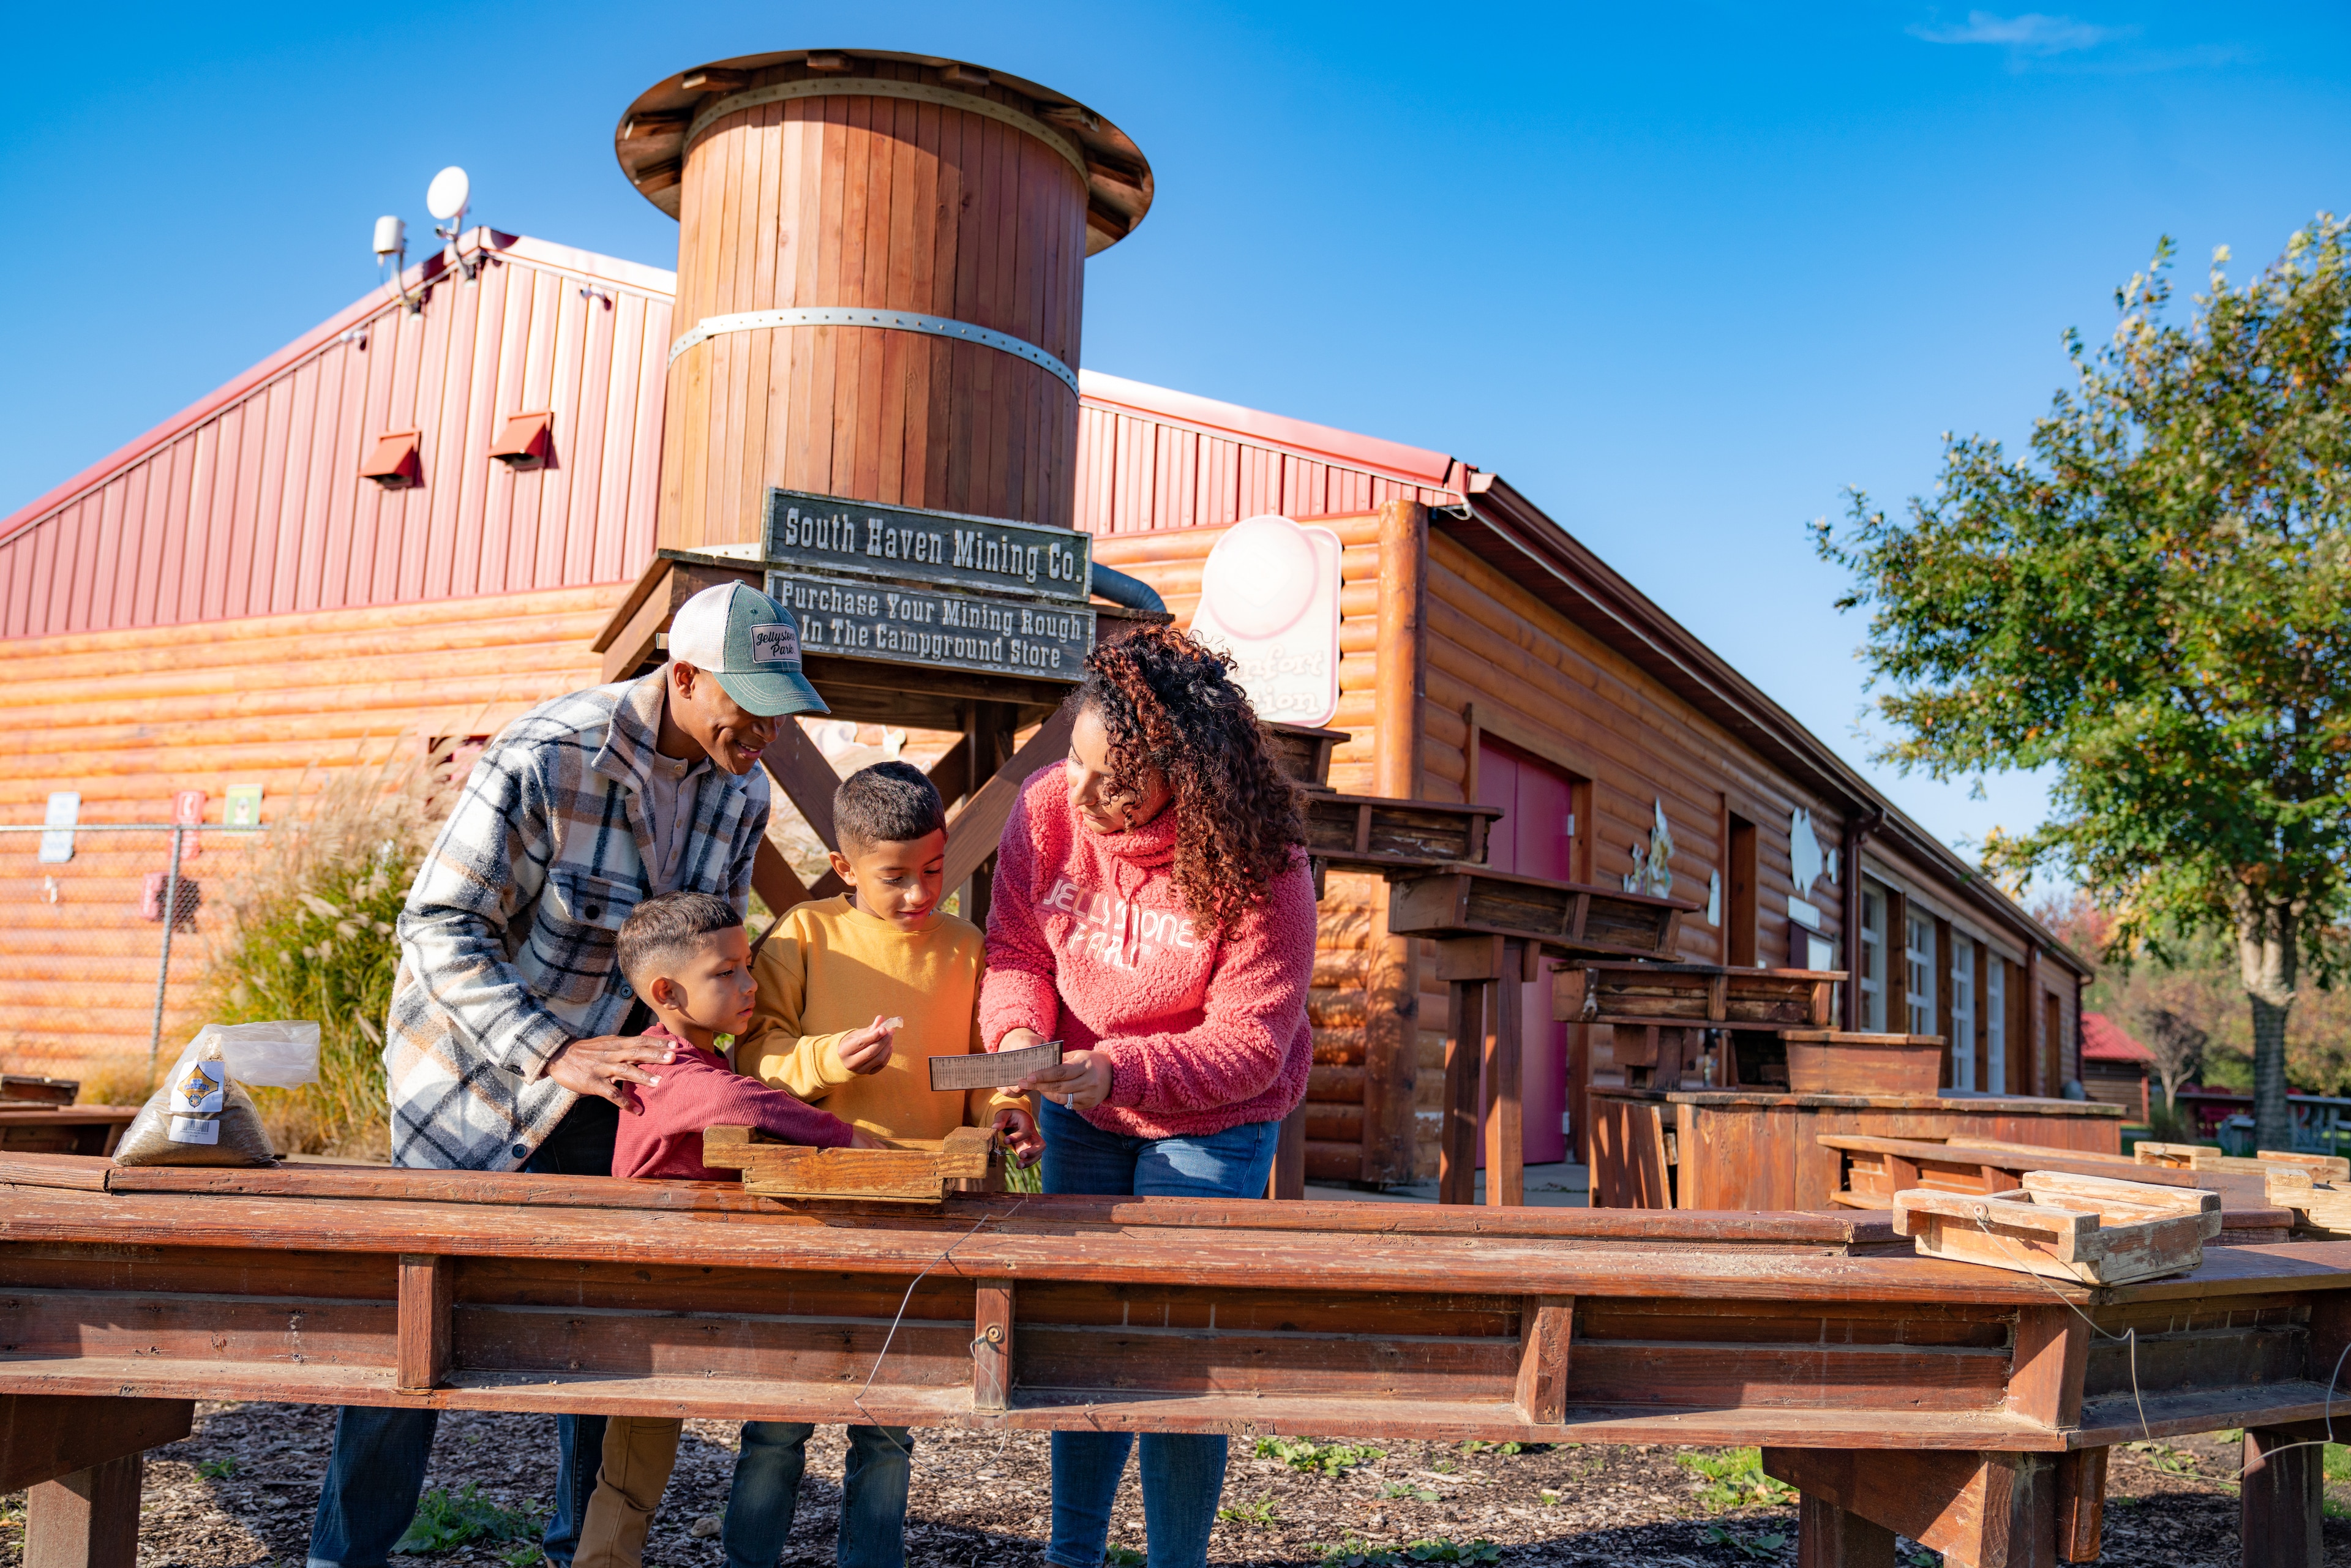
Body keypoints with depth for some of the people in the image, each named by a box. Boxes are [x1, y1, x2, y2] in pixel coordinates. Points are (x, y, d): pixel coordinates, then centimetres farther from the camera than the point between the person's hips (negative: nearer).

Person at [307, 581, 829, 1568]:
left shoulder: (741, 790, -4)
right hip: (479, 1069, -5)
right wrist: (555, 1054, -30)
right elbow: (440, 930, -22)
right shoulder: (546, 757, -24)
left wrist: (686, 1053, -8)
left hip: (607, 1083, 5)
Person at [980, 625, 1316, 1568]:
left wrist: (1118, 1071, -36)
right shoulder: (1047, 808, -15)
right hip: (1080, 1112, 4)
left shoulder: (1259, 865, -26)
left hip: (1213, 1125, -4)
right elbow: (1015, 947, -3)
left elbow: (1248, 1043, -23)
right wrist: (1018, 1029, -24)